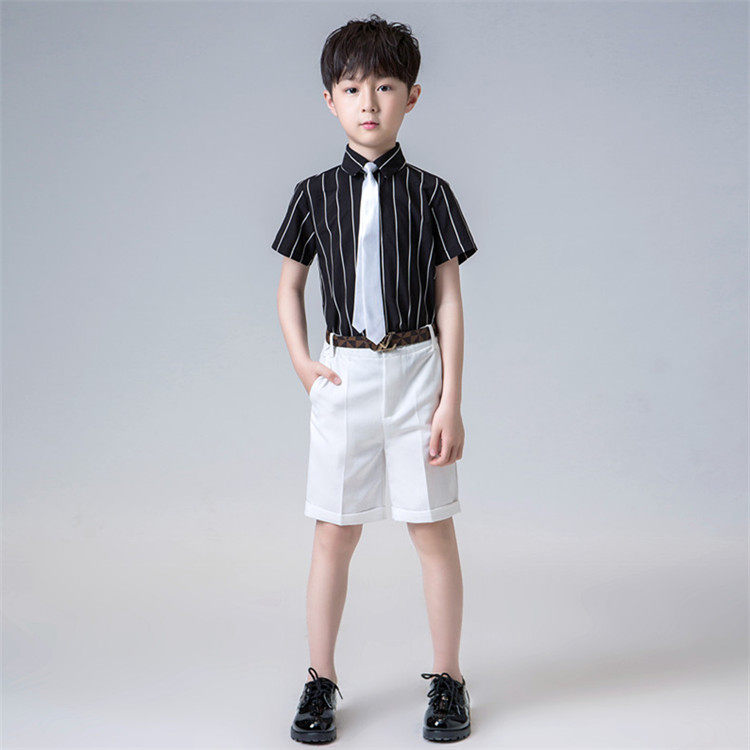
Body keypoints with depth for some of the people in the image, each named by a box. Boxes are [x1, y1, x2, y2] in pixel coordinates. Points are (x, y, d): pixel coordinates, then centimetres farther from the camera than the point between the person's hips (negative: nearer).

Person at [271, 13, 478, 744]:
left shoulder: (430, 194, -1)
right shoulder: (315, 194, 3)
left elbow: (448, 300, -1)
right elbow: (289, 286, 13)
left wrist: (451, 400, -6)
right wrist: (303, 364, -1)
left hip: (414, 372, -1)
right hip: (344, 376, 1)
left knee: (433, 531, 5)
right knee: (333, 533, 7)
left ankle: (446, 679, 20)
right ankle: (320, 680, 21)